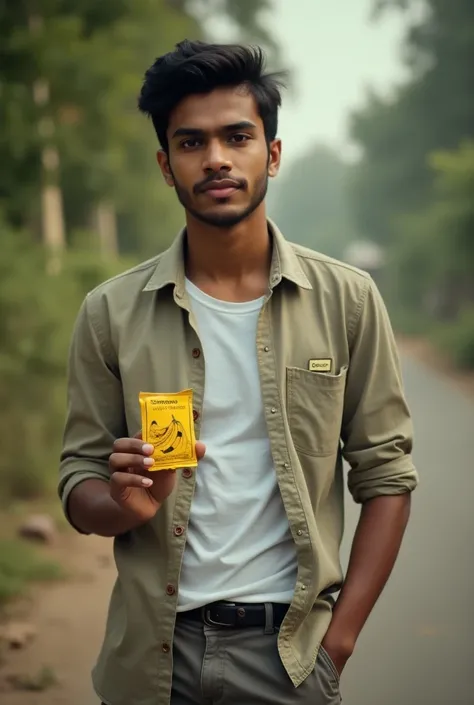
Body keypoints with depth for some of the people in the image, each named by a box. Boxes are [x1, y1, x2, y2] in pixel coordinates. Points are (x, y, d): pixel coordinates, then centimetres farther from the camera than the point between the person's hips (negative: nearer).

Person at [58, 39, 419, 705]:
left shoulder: (347, 301, -3)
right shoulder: (111, 312, -2)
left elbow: (386, 475, -1)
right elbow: (79, 487, 3)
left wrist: (339, 639, -6)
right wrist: (126, 503, -19)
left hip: (289, 647, -1)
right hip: (154, 651, 1)